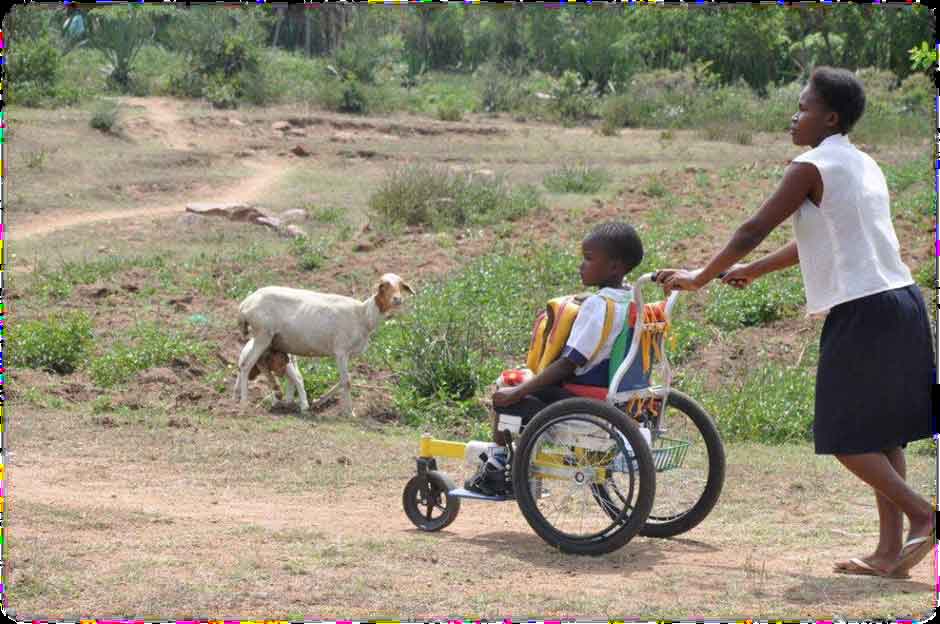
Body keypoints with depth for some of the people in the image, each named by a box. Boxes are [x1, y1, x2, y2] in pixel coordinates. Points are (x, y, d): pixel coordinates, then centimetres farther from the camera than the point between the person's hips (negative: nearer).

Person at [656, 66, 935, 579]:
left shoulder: (812, 167, -8)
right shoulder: (865, 166, 18)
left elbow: (754, 230, -9)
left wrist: (700, 278, 1)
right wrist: (753, 270, 32)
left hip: (860, 311, -8)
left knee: (845, 436, 0)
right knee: (881, 432, 10)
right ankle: (890, 550, 9)